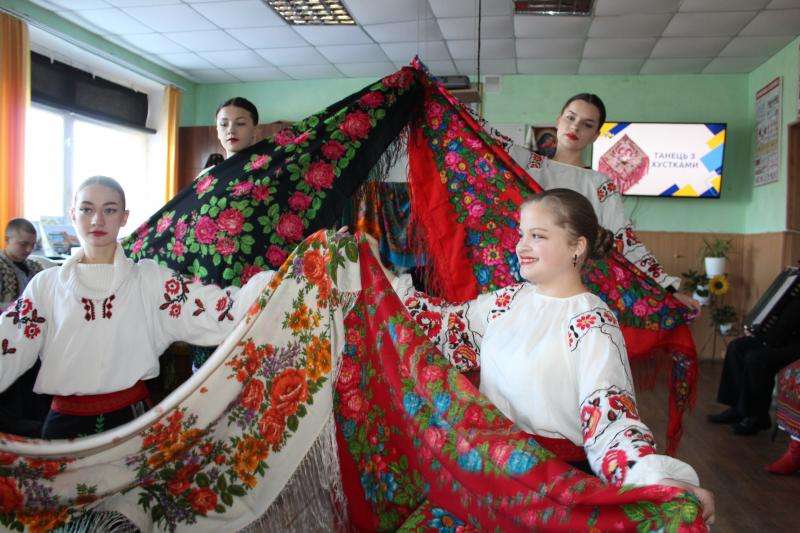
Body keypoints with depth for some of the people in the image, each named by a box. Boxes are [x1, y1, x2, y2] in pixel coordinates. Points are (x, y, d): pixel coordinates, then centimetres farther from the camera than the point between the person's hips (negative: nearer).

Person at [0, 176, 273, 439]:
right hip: (66, 421, 1)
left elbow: (220, 311, -16)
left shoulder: (151, 279, -4)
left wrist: (278, 280, -31)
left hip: (130, 415, -1)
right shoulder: (46, 284, 2)